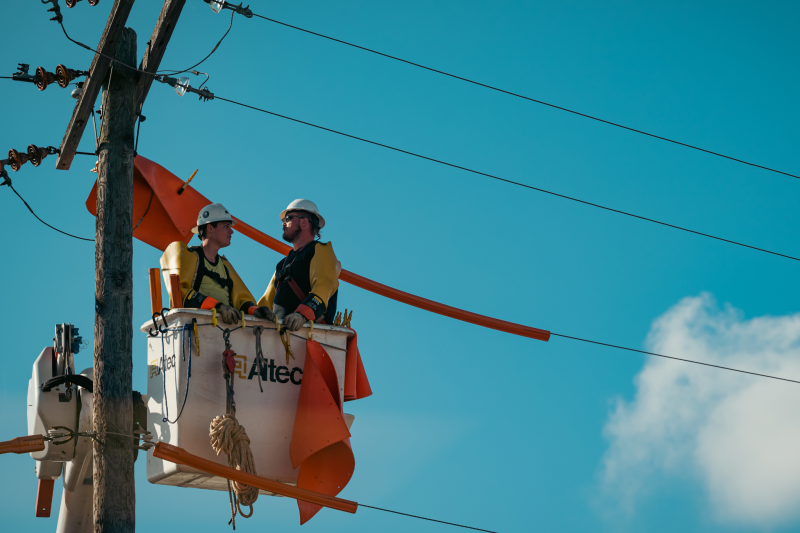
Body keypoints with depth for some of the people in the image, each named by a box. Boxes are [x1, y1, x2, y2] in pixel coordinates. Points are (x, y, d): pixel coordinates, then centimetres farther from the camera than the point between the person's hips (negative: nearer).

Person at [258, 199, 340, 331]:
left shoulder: (320, 250, 7)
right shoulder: (284, 263, 31)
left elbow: (323, 287, -11)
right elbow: (267, 301, 28)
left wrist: (302, 314, -28)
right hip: (280, 328, 6)